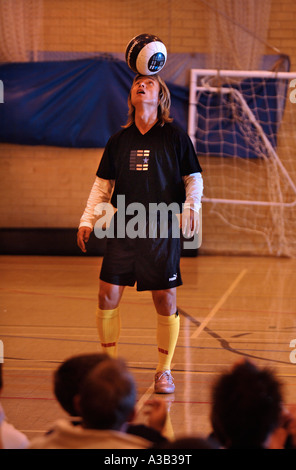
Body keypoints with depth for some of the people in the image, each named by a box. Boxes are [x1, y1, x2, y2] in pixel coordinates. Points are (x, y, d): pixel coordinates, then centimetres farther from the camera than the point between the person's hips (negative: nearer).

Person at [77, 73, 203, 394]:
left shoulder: (175, 137, 2)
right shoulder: (118, 141, 10)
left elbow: (193, 178, 5)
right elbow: (102, 184, 15)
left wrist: (191, 205, -12)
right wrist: (87, 220, 7)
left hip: (163, 229, -2)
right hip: (123, 228, 3)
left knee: (165, 300, -1)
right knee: (108, 295, -3)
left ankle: (164, 371, 14)